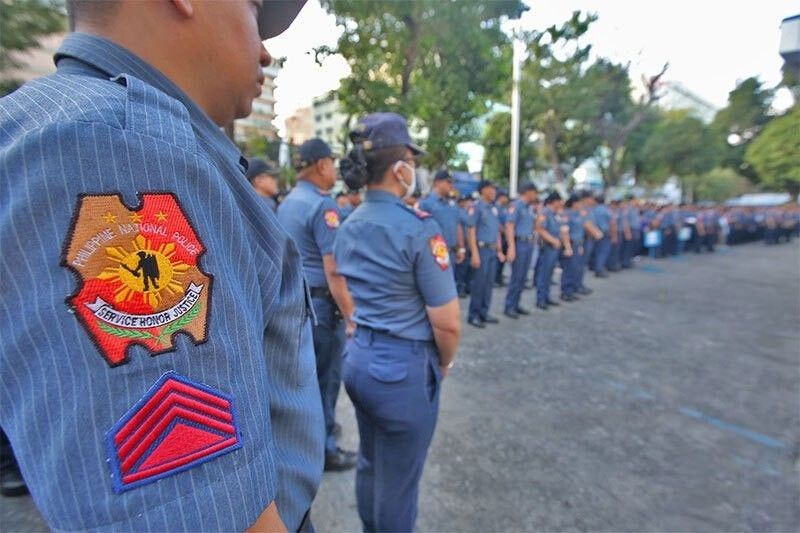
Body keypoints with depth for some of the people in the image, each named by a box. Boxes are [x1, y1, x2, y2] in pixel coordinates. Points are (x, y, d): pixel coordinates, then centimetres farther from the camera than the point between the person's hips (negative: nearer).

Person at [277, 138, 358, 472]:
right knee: (325, 376, 5)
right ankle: (323, 448, 21)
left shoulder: (287, 202, 10)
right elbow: (333, 270, -23)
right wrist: (351, 316, -21)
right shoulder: (322, 205, -17)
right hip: (318, 302, -9)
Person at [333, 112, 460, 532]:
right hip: (403, 366, -8)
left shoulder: (347, 227, 4)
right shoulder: (418, 228, -19)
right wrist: (444, 363, 1)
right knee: (398, 482, 14)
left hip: (357, 357, 8)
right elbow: (446, 323, -18)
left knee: (369, 463, 27)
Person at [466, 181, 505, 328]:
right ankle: (473, 315, 6)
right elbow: (471, 231, -12)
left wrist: (499, 251, 16)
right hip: (482, 249, -7)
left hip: (493, 250, 7)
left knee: (489, 283, 10)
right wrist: (475, 253, -17)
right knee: (479, 283, -3)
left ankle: (484, 313, 20)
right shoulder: (476, 207, -7)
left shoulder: (494, 208, 14)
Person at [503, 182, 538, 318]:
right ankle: (509, 306, 4)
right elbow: (509, 226, -18)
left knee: (523, 277, 11)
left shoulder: (530, 207, 15)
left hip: (529, 244, 8)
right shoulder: (515, 205, -10)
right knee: (516, 276, -5)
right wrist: (511, 247, -23)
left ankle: (516, 304, 20)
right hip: (519, 243, -8)